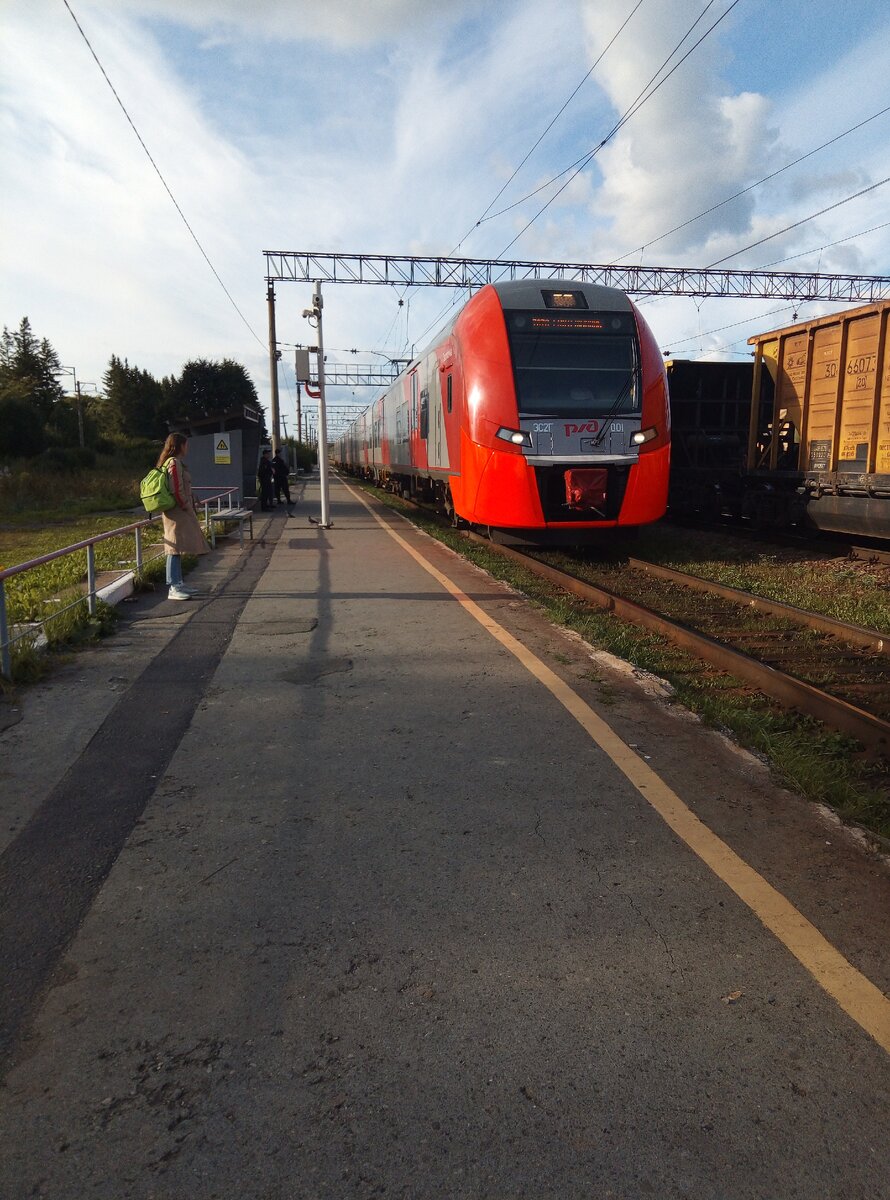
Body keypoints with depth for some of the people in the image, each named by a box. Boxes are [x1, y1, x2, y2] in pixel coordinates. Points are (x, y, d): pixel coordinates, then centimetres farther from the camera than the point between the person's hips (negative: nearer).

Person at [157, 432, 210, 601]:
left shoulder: (177, 462, 17)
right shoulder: (174, 463, -14)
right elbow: (177, 490, -20)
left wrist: (190, 508, 18)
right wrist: (187, 508, -13)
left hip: (179, 513, 10)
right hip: (177, 513, -10)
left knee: (178, 549, 13)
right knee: (175, 549, -9)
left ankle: (178, 584, 19)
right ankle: (173, 588, -7)